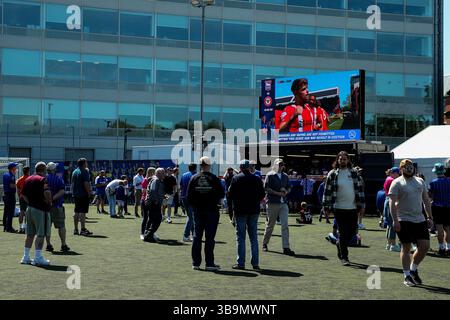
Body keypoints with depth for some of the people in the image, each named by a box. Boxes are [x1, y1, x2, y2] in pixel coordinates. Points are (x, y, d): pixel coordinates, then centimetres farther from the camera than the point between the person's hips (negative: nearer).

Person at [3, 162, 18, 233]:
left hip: (5, 195, 10)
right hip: (11, 195, -10)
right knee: (11, 212, -6)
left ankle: (5, 227, 18)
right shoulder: (11, 176, -14)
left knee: (6, 212, 13)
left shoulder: (5, 175, 14)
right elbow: (12, 185, -21)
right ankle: (9, 227, -6)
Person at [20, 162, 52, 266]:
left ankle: (26, 257, 19)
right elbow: (47, 192, -28)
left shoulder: (28, 179, 13)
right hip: (40, 210, -8)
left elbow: (24, 195, 17)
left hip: (29, 208, 8)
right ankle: (38, 257, -1)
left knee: (30, 234, 15)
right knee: (41, 234, -2)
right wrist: (49, 202, -13)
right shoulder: (42, 179, -13)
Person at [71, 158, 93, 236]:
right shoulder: (84, 171, -11)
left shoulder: (74, 172, 13)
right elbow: (86, 183, -18)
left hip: (76, 194, 8)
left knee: (76, 211, 11)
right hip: (83, 194, -8)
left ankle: (76, 230, 14)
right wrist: (89, 192, -11)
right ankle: (83, 229, -9)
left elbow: (72, 183, 18)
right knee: (83, 211, -8)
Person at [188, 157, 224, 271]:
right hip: (212, 210, -3)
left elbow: (189, 196, 2)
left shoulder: (194, 178, 1)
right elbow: (222, 194, -6)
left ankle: (196, 263, 12)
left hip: (198, 211, 3)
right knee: (210, 237, 0)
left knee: (197, 236, 9)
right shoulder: (214, 179, -8)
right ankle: (209, 263, 0)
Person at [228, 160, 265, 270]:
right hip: (254, 210, 3)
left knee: (240, 237, 3)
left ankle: (241, 263, 2)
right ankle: (255, 263, 8)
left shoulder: (236, 179, -6)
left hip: (240, 210, -3)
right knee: (254, 237, 9)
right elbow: (262, 194, 6)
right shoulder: (257, 179, 3)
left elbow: (230, 194, -7)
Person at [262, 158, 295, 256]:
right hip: (272, 203, -4)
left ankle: (286, 248, -7)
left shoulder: (285, 176, 15)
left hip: (283, 203, 4)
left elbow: (289, 187, 22)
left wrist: (286, 191, -1)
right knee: (270, 225, 7)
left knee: (285, 225, -6)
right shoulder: (270, 175, -1)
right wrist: (277, 193, -14)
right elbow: (266, 188, -8)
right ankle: (264, 244, 25)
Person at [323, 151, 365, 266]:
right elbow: (327, 191, 2)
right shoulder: (332, 174, -1)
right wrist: (326, 207, 0)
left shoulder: (354, 173, 6)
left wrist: (362, 205, 5)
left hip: (353, 208, 3)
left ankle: (340, 244, 37)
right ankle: (344, 257, 7)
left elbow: (360, 188, 9)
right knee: (343, 233, -2)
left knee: (353, 231, 9)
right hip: (339, 208, -3)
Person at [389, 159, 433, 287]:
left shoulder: (420, 181, 12)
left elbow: (426, 200, 16)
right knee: (406, 248, 0)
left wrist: (430, 217, 10)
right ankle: (407, 276, 11)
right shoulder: (397, 183, -5)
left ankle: (413, 269, 23)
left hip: (420, 219, 5)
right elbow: (392, 203, -12)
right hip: (404, 220, -5)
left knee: (425, 246, 2)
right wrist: (395, 221, -18)